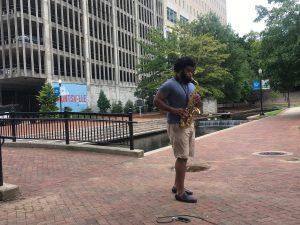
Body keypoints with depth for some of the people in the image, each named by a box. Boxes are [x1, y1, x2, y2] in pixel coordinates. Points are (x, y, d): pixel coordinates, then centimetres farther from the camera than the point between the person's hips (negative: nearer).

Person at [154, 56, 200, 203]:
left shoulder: (191, 86, 14)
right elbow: (156, 101, -13)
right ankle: (180, 192, -6)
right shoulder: (169, 85, -11)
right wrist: (174, 110, -22)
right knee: (182, 157, -11)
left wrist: (197, 102, -5)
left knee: (183, 156, 12)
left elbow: (193, 106, 20)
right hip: (176, 125, -8)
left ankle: (177, 185, 24)